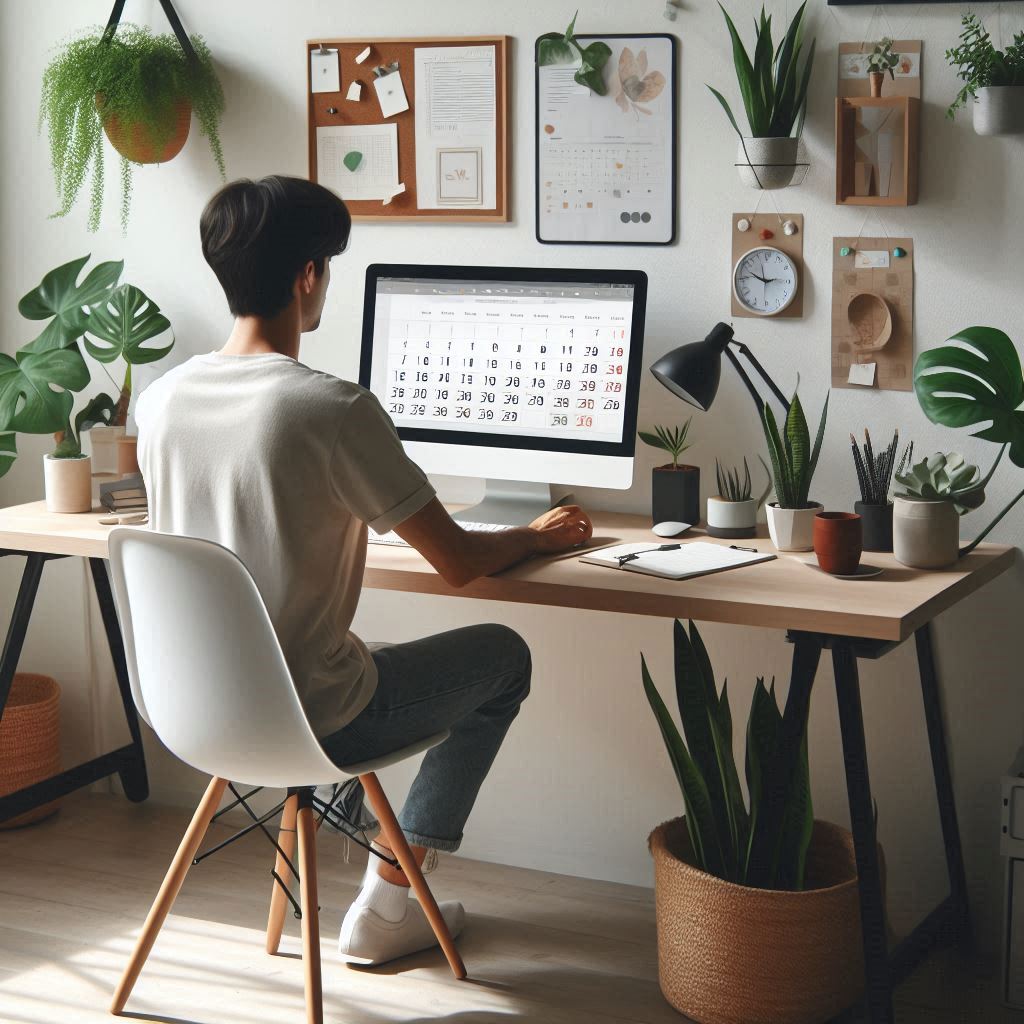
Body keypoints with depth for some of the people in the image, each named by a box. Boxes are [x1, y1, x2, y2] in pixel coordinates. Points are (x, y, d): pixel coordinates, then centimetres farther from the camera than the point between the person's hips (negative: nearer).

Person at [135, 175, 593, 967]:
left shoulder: (160, 399, -4)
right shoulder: (335, 409, -23)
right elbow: (459, 564, -15)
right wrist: (539, 537, 6)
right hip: (306, 720, -7)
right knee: (503, 655, 17)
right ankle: (386, 905, 19)